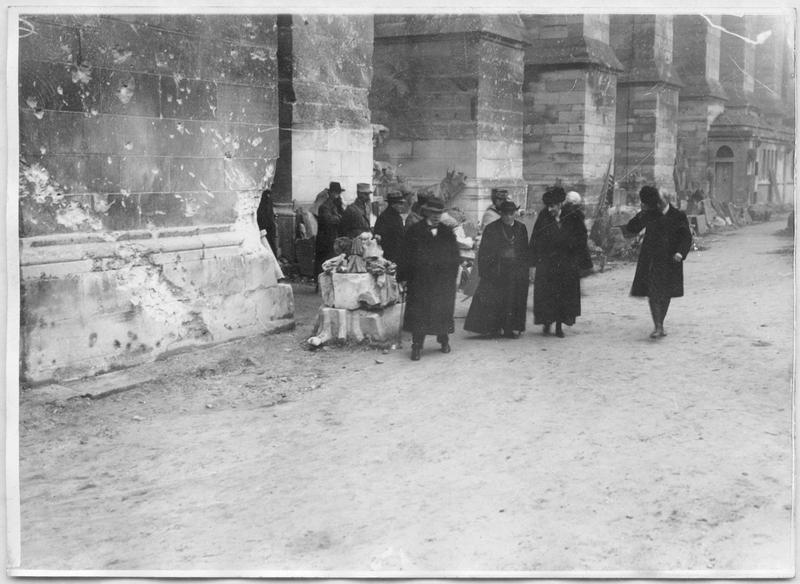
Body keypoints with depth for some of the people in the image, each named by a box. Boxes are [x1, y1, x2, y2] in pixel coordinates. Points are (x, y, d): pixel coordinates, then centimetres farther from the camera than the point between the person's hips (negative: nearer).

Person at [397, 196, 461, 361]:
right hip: (419, 281, -3)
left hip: (443, 281, 3)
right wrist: (404, 276, -8)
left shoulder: (447, 233, 11)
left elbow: (455, 257, 13)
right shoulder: (414, 231, 2)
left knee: (443, 311, 8)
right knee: (418, 313, -5)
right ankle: (416, 347, -1)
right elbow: (406, 256, -1)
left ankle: (444, 341, 27)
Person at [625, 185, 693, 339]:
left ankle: (660, 325, 22)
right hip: (652, 259, 0)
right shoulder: (649, 215, 3)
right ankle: (657, 326, -11)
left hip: (669, 259, 0)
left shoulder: (678, 216, 0)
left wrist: (680, 253, -17)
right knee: (652, 292, -11)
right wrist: (640, 215, -14)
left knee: (666, 293, 7)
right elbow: (630, 229, 2)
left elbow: (686, 237, 0)